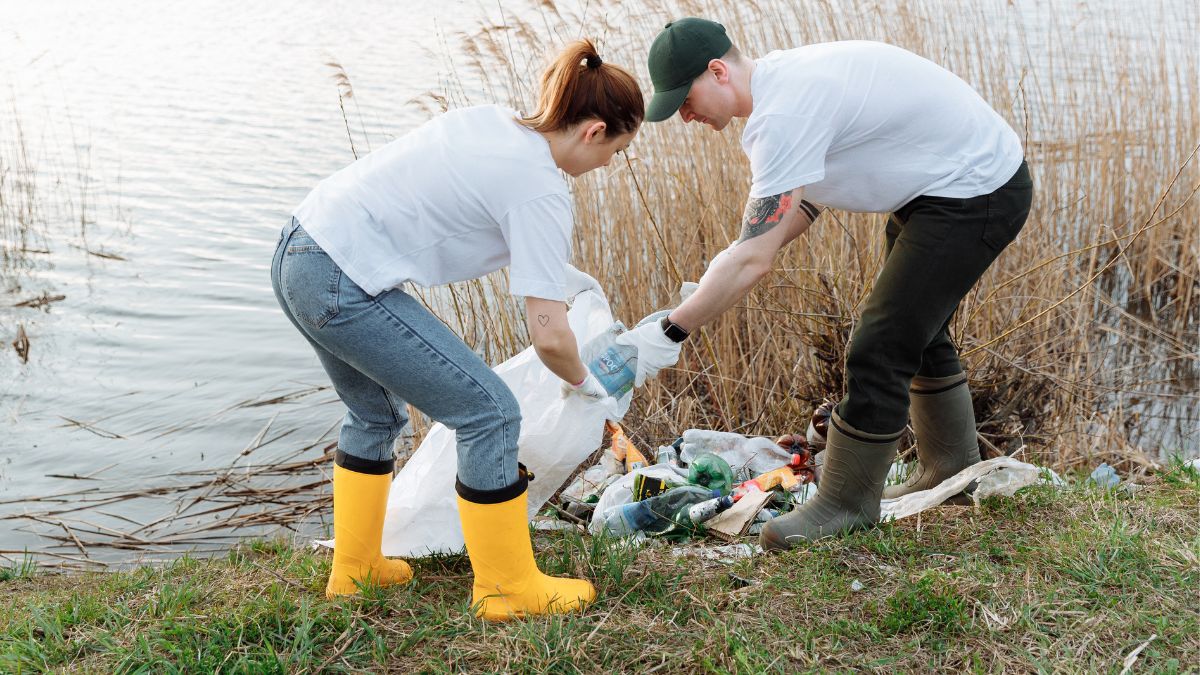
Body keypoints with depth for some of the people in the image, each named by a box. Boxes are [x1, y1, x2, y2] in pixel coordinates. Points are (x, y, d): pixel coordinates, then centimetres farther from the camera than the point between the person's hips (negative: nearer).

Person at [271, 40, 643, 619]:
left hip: (297, 255, 10)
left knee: (377, 414, 28)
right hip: (346, 284, -10)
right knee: (490, 413, 0)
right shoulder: (541, 192, -12)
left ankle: (353, 569, 41)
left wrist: (550, 266, 28)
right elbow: (549, 335, -15)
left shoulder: (493, 119, 11)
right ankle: (508, 587, 14)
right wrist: (582, 382, 8)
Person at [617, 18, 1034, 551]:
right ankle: (951, 467, 40)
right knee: (916, 329, 23)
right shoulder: (782, 77, 2)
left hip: (976, 195, -11)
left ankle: (847, 503, 5)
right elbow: (810, 198, 11)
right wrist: (734, 263, -3)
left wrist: (668, 335, -26)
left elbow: (755, 260, -32)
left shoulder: (783, 116, -29)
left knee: (879, 349, -10)